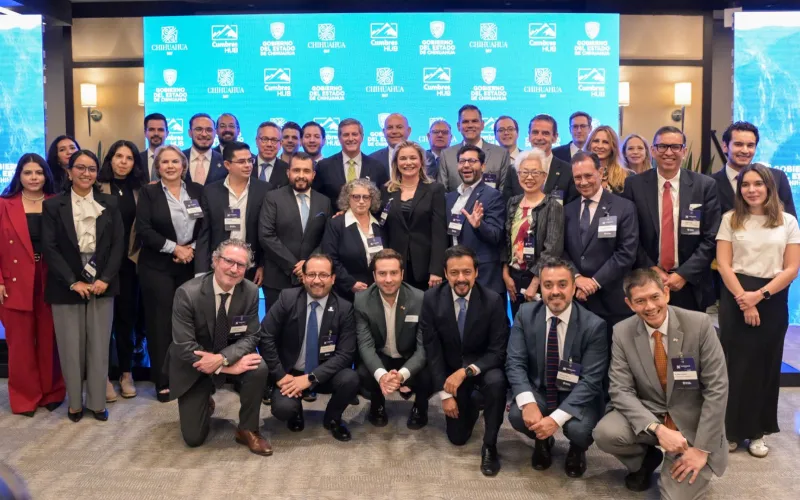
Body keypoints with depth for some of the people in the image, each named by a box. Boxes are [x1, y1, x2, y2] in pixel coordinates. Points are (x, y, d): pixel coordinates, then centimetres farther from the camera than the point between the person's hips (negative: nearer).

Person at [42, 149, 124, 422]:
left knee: (99, 346, 5)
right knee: (71, 347, 4)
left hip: (101, 284, 2)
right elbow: (49, 248, -5)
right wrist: (73, 282, -13)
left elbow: (118, 244, 2)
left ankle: (97, 402, 16)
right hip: (67, 286, -1)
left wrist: (105, 279, -9)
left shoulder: (110, 203, 8)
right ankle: (75, 402, 19)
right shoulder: (53, 205, 2)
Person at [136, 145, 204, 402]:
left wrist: (192, 248, -10)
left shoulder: (197, 190, 7)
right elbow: (143, 229, -9)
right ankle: (162, 381, 9)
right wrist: (174, 248, -14)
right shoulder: (148, 192, 1)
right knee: (161, 322, 0)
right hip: (158, 266, -2)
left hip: (191, 264, 2)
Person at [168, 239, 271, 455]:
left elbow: (250, 337, -12)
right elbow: (184, 347, -26)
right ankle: (205, 403, 33)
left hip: (229, 356, 2)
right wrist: (229, 368, -31)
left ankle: (247, 429, -8)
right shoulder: (188, 293, -24)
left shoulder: (251, 292, -14)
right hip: (194, 366, -2)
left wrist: (222, 359, -32)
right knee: (193, 438, -2)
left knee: (259, 368, -31)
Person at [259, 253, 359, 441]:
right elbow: (265, 337, -10)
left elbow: (345, 354, -14)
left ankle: (332, 418, 4)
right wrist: (281, 375, -18)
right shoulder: (288, 298, -10)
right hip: (290, 373, -1)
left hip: (324, 375, 1)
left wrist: (310, 378, -23)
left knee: (350, 379, -29)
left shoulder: (344, 309, -10)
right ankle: (296, 412, 13)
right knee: (283, 409, -28)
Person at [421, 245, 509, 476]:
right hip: (450, 369, 2)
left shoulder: (493, 300, -20)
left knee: (496, 382, -37)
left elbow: (498, 351, -18)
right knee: (457, 437, 4)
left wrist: (466, 371, -33)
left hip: (482, 366, -2)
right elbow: (432, 349, -11)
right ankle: (470, 404, 38)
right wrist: (444, 393, -14)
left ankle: (490, 445, -14)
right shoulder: (432, 299, -16)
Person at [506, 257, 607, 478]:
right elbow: (515, 363, -13)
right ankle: (543, 442, 12)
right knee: (517, 416, -27)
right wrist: (528, 403, -31)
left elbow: (590, 380, -20)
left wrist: (556, 418, -31)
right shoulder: (525, 314, -9)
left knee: (580, 429, -31)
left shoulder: (594, 325, -18)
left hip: (577, 396, -2)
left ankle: (577, 450, 11)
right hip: (538, 390, 2)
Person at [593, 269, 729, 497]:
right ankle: (646, 459, 8)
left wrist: (702, 448, -17)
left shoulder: (699, 324, -16)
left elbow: (717, 387, -14)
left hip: (692, 421, -2)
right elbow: (621, 390, -11)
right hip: (647, 415, 2)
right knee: (605, 433, -27)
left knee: (679, 494, -18)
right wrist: (657, 429, -27)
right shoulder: (622, 332, -9)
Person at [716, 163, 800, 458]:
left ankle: (757, 431, 19)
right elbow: (723, 264, -3)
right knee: (736, 363, 2)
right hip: (736, 298, -1)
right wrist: (743, 300, -13)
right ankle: (731, 429, 14)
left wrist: (759, 295, -13)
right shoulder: (731, 219, 3)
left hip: (772, 300, 1)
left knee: (765, 365, 8)